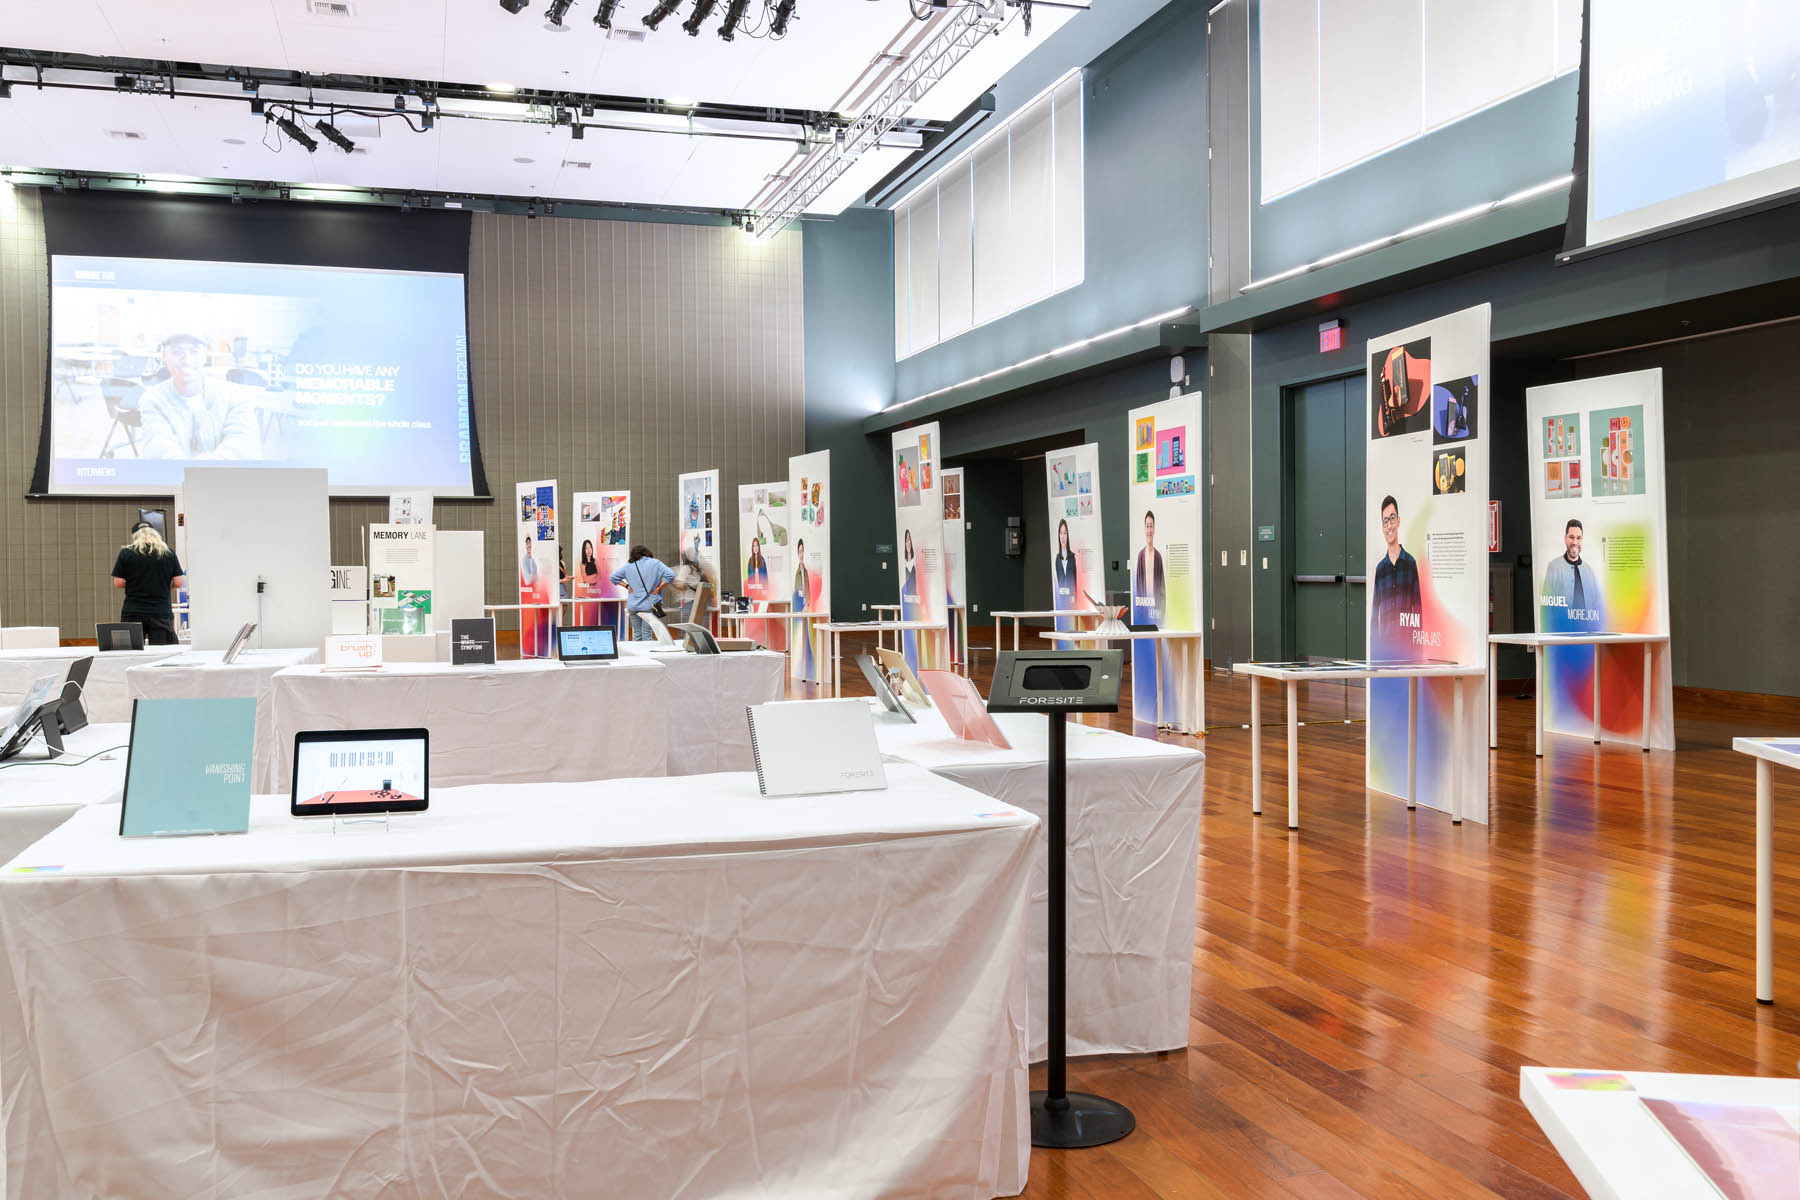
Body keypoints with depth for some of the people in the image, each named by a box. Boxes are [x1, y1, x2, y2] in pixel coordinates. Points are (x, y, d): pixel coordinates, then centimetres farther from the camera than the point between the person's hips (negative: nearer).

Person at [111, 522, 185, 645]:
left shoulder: (126, 553, -1)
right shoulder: (168, 553, 1)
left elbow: (118, 583, -1)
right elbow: (178, 582, 0)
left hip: (132, 613, 0)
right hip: (161, 612, 0)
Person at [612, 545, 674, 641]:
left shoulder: (628, 565, 6)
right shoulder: (655, 563, -1)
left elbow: (613, 577, 8)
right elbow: (670, 575, -11)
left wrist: (627, 586, 7)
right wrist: (659, 588, -5)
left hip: (633, 605, 3)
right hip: (649, 605, -3)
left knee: (636, 634, 11)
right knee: (647, 634, -3)